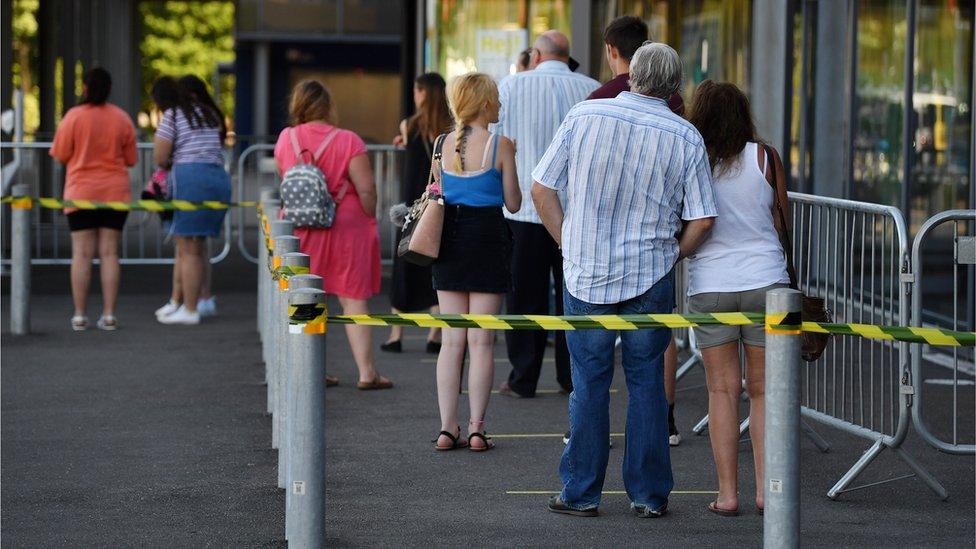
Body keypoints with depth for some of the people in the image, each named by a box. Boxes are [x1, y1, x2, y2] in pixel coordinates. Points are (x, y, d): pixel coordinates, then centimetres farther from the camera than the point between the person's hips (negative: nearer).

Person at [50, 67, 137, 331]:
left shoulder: (74, 116, -8)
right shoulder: (122, 118, 1)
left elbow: (60, 155, -3)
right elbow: (130, 159, 6)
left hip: (81, 193, -2)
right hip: (115, 193, 2)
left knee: (81, 253, -1)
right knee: (109, 253, 3)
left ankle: (79, 315, -2)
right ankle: (109, 315, -1)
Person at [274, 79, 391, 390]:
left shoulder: (285, 139, 2)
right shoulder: (348, 142, -11)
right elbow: (366, 190, -12)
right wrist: (369, 221, 1)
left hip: (297, 226, 4)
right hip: (345, 229, -4)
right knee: (354, 300, 1)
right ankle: (367, 373, 0)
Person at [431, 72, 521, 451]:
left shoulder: (444, 144, 3)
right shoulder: (500, 145, -9)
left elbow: (438, 193, 11)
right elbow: (513, 204, -3)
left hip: (449, 238, 4)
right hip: (486, 237, -4)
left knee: (452, 340, 8)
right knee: (481, 342, 1)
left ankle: (447, 427, 5)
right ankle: (476, 427, 0)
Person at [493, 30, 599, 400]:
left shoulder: (512, 86, -3)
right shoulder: (592, 90, 0)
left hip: (524, 206, -1)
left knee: (526, 296, 6)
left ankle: (523, 379, 8)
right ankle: (572, 377, 12)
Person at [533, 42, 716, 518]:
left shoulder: (584, 116, -4)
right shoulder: (685, 137, -4)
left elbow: (541, 189, -2)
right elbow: (702, 220, -5)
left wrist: (568, 243, 9)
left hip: (586, 274, 0)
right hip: (651, 280, 0)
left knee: (589, 383, 7)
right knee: (646, 382, 9)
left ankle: (581, 492, 11)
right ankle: (649, 493, 12)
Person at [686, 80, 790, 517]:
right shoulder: (765, 158, -1)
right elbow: (781, 223, 4)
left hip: (710, 287, 0)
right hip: (766, 281, 0)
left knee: (723, 390, 6)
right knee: (763, 390, 9)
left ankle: (727, 493, 3)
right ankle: (765, 489, 7)